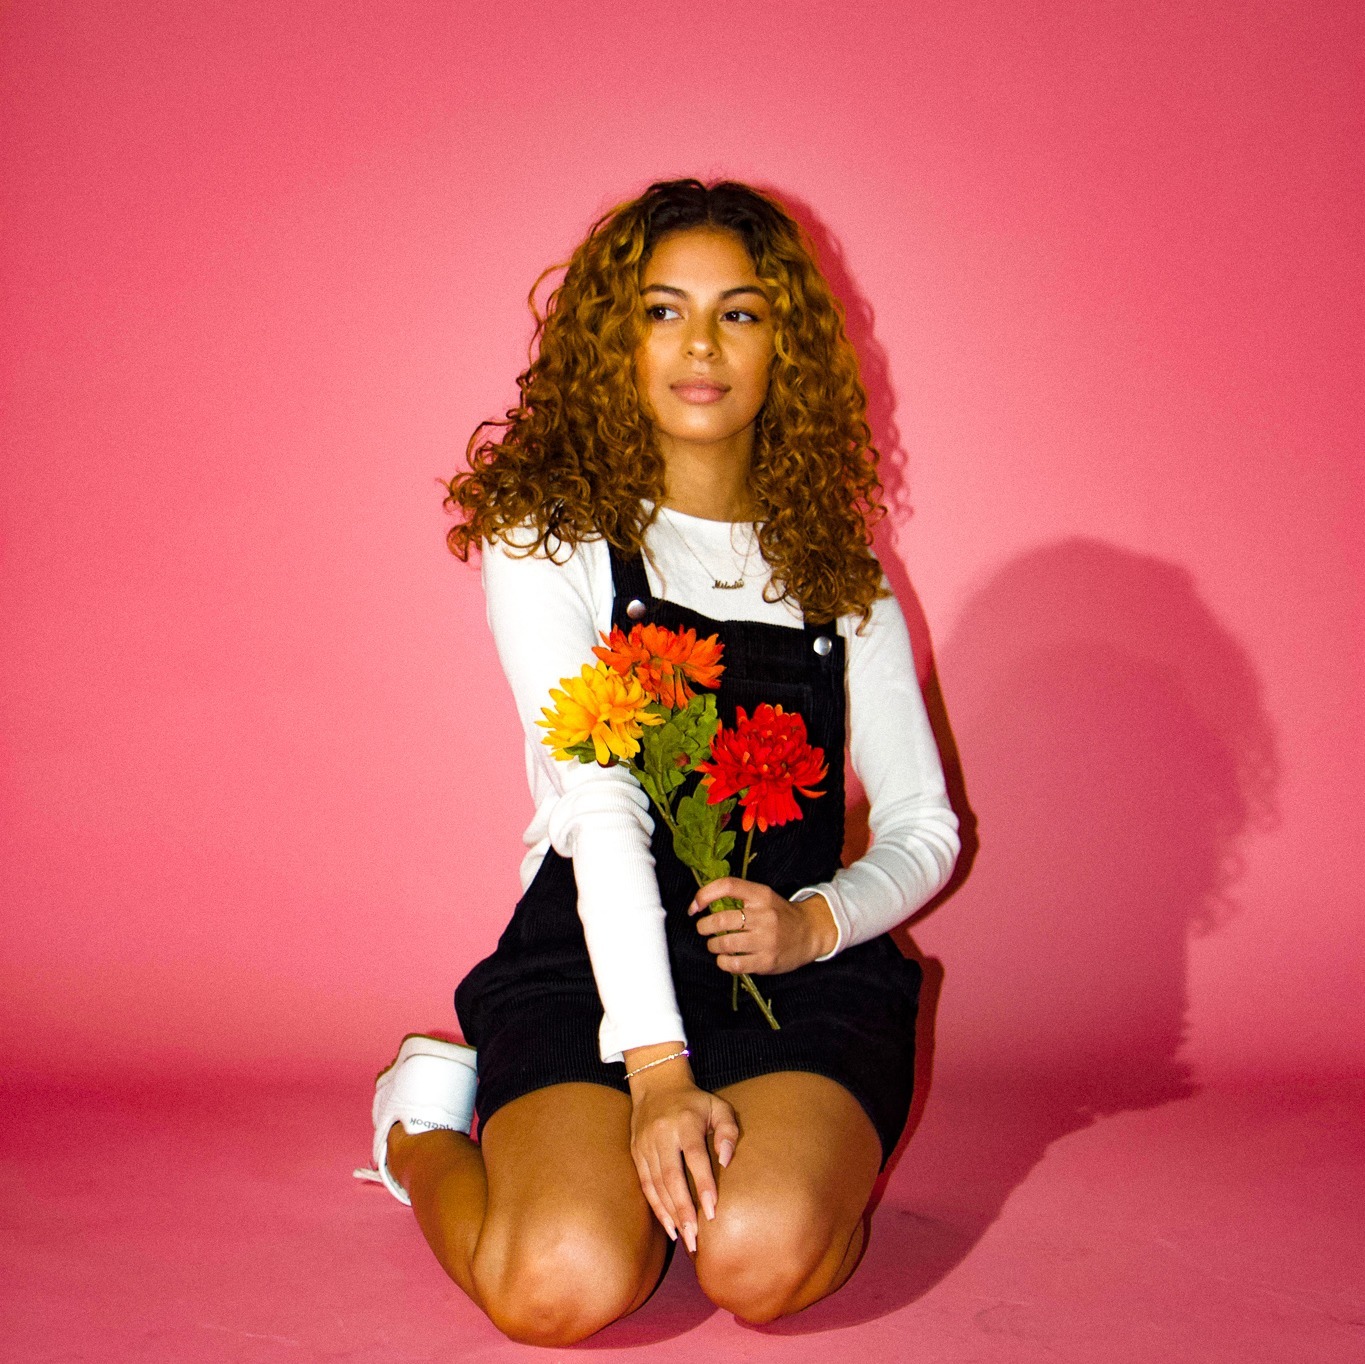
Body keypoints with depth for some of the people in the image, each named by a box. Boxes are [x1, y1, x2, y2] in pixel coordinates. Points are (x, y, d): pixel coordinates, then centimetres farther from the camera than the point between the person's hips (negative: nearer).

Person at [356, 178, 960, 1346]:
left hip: (806, 977, 2)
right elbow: (600, 807, -13)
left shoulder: (839, 569, 11)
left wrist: (813, 923, -11)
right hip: (592, 965, -1)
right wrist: (656, 1064, -23)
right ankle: (429, 1131, 6)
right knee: (564, 1283, -28)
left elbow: (923, 825, 12)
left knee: (761, 1259, -29)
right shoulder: (547, 540, 1)